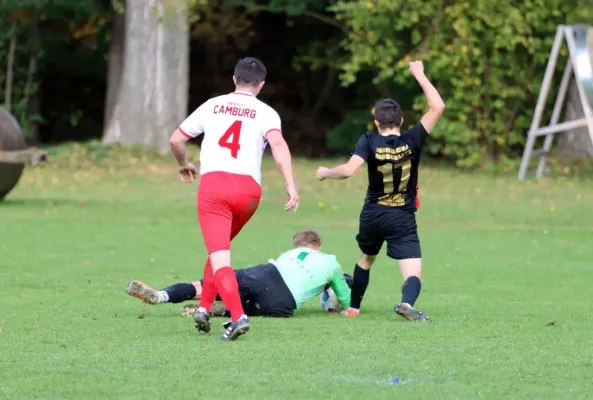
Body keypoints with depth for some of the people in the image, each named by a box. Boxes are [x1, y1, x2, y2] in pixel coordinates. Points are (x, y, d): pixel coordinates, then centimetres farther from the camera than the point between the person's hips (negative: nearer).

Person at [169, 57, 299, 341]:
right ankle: (205, 306, 23)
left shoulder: (212, 106, 15)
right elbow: (278, 145, -10)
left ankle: (238, 316, -23)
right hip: (249, 188, 1)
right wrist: (291, 186, -16)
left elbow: (176, 140, 17)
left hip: (213, 183, -1)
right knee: (220, 247, 26)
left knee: (220, 256, -7)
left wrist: (184, 165, 37)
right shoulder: (266, 113, 9)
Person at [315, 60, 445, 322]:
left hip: (372, 216, 2)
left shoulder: (369, 142, -12)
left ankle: (353, 307, 42)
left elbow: (348, 170, -25)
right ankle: (407, 302, -40)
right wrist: (419, 75, -2)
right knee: (413, 274, -9)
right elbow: (437, 107, -7)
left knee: (365, 259, 31)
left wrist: (326, 173, -6)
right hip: (403, 220, -2)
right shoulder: (412, 141, -10)